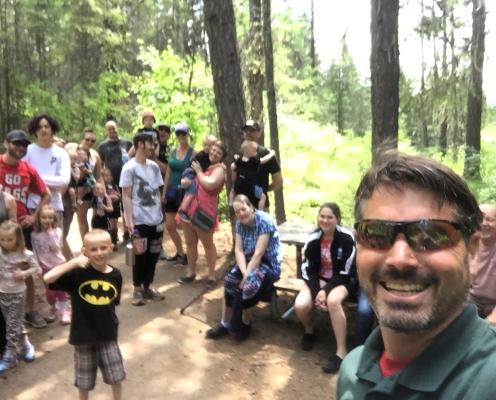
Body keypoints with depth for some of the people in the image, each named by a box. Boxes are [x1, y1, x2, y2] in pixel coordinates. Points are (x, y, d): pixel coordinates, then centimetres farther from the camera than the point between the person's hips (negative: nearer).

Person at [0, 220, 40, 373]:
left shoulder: (25, 254, -14)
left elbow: (36, 268, -3)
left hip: (17, 293, -4)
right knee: (14, 323, 15)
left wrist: (24, 274, -18)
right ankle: (25, 343, 35)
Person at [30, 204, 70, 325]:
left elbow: (56, 247, -22)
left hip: (59, 265, -2)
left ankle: (64, 312, 16)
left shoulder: (57, 231, -11)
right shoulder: (34, 234, -6)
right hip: (45, 267, 2)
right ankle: (53, 310, 31)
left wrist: (50, 233, -25)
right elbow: (35, 252, -2)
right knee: (49, 291, 12)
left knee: (61, 290, 5)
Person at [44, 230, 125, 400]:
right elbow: (48, 278, -31)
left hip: (107, 334, 2)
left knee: (116, 377, 13)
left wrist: (113, 323, 9)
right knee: (84, 381, 17)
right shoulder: (78, 273, -17)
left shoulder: (115, 275, -8)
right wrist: (73, 263, -33)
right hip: (83, 335, -2)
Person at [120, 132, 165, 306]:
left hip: (156, 220, 5)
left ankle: (148, 287, 24)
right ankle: (137, 289, 19)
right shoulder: (129, 168, -8)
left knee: (153, 255, 10)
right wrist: (129, 220, -15)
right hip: (140, 221, -5)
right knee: (141, 255, 4)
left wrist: (161, 214, 10)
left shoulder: (154, 166, 7)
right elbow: (126, 196, -9)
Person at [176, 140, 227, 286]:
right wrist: (184, 181, -4)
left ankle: (211, 275, 14)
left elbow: (210, 184, -24)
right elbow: (188, 178, 21)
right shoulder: (201, 162, 15)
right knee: (190, 243, 15)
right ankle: (191, 272, 28)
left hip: (204, 211, -7)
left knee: (208, 244, 4)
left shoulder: (219, 168, -6)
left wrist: (199, 171, -10)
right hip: (189, 207, 7)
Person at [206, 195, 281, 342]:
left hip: (269, 264, -6)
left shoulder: (264, 221, -21)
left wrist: (246, 276, -23)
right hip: (249, 261, 6)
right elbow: (238, 250, -4)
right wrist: (244, 272, -21)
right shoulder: (240, 223, 0)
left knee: (245, 287, -27)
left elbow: (258, 254, -23)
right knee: (230, 281, -20)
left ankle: (245, 323, -1)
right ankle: (225, 323, -9)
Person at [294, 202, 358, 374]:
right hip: (318, 279, 3)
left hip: (342, 280, -3)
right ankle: (309, 331, 13)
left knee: (333, 300, -37)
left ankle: (341, 352, -23)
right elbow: (308, 269, -4)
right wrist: (316, 291, -19)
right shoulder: (313, 239, -9)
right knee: (300, 305, -24)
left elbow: (345, 272, -16)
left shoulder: (346, 238, -19)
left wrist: (325, 291, -23)